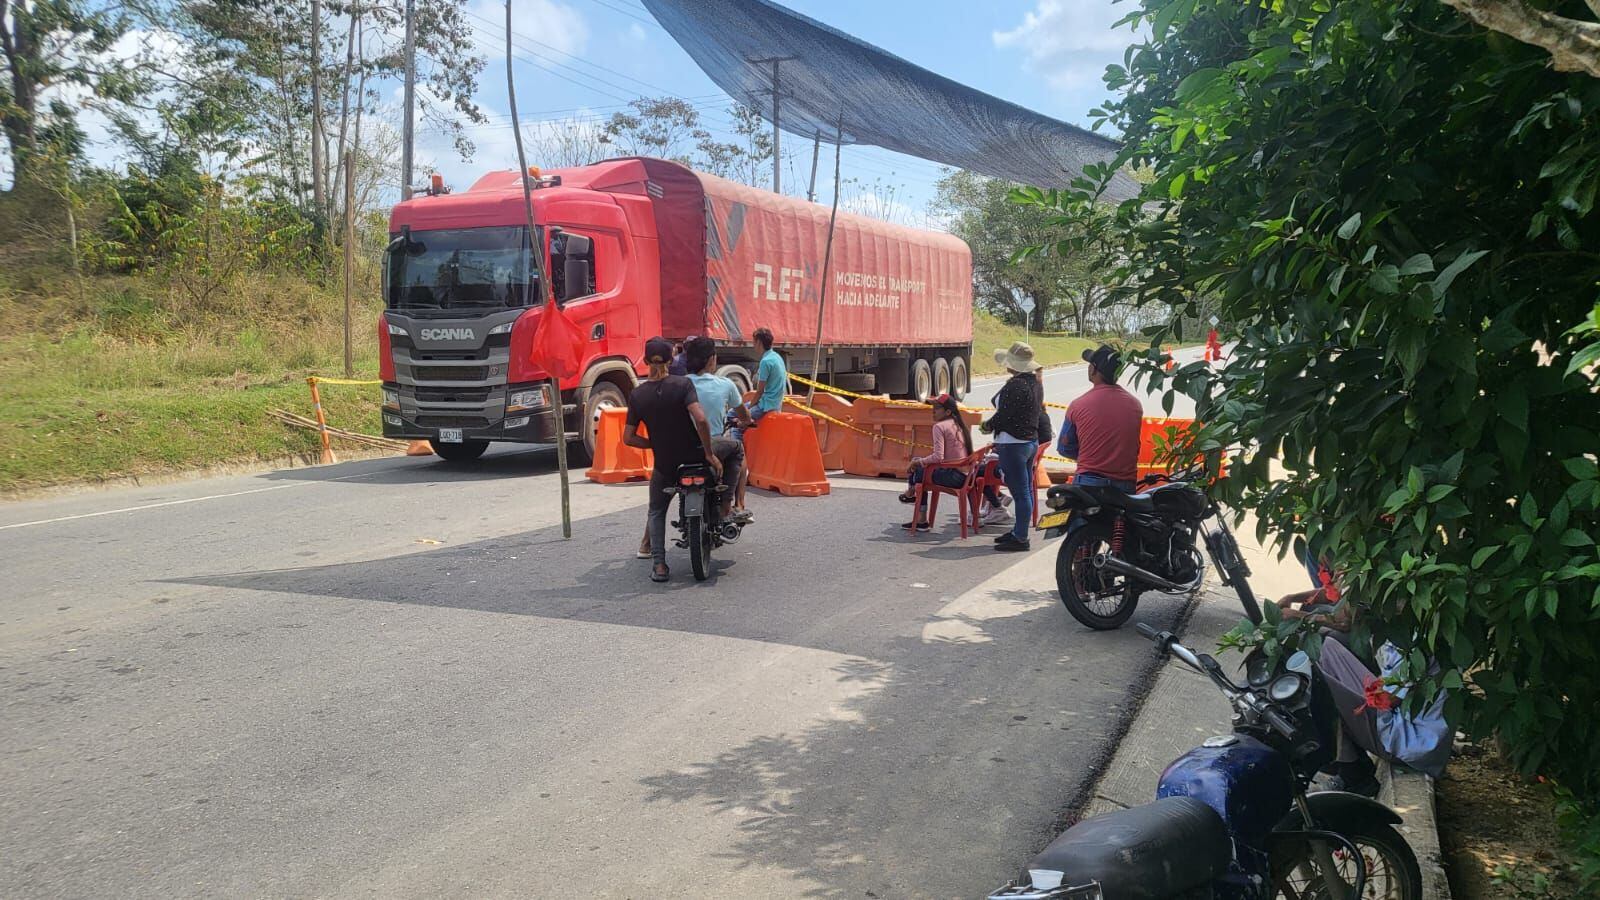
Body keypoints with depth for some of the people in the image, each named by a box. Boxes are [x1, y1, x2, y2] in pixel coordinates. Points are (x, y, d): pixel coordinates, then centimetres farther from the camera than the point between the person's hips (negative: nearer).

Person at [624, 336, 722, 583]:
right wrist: (709, 454, -15)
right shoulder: (682, 384, -11)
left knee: (657, 513, 23)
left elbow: (628, 438, -2)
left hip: (664, 464, 2)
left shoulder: (637, 395, -2)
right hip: (693, 457, -2)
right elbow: (700, 419, -24)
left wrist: (656, 445, 11)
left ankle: (659, 564, 6)